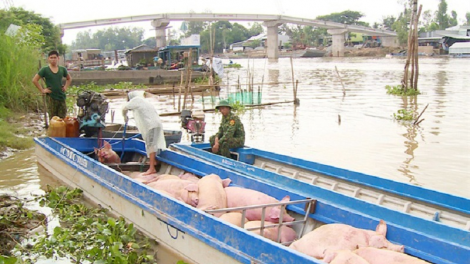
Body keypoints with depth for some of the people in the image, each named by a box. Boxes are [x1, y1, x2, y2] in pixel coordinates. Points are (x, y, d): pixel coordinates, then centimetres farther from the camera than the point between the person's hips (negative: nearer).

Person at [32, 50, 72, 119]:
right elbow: (34, 80, -2)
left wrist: (66, 87, 10)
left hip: (61, 97, 3)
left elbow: (69, 79, 25)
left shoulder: (62, 69, 8)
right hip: (51, 98, -3)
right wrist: (42, 90, -6)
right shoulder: (45, 70, -3)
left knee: (63, 119, 3)